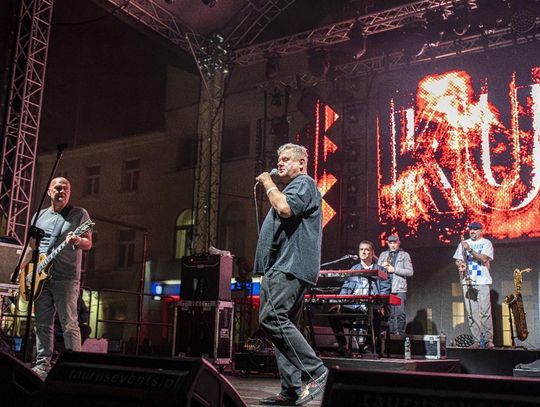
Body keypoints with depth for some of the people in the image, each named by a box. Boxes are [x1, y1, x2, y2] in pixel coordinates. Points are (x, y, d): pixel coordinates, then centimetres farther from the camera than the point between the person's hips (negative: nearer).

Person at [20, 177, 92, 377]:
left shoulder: (79, 214, 3)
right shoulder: (40, 215, 16)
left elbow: (88, 244, -2)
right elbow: (31, 246, 21)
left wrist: (77, 241, -24)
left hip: (66, 278, -5)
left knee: (69, 323, -8)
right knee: (42, 323, 8)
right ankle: (42, 364, 15)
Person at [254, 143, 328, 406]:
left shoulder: (304, 183, -2)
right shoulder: (289, 188, 30)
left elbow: (286, 208, -20)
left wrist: (268, 184, -5)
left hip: (290, 266, -10)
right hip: (280, 269, 11)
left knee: (272, 318, -22)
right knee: (282, 325, 5)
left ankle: (317, 372, -19)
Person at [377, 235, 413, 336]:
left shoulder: (404, 255, 8)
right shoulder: (383, 255, 19)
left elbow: (410, 272, -1)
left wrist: (394, 269, -9)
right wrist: (382, 267, -4)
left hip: (399, 289, -3)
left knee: (400, 314, -10)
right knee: (389, 314, 3)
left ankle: (400, 334, -3)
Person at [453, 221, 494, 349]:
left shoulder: (486, 243, 5)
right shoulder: (463, 243, 18)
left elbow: (484, 258, -10)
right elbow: (458, 260, 18)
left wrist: (470, 249, -18)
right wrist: (460, 264, -4)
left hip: (482, 281, -4)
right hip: (467, 281, 4)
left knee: (485, 312, -9)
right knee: (471, 313, 1)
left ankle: (489, 340, -4)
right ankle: (476, 340, 4)